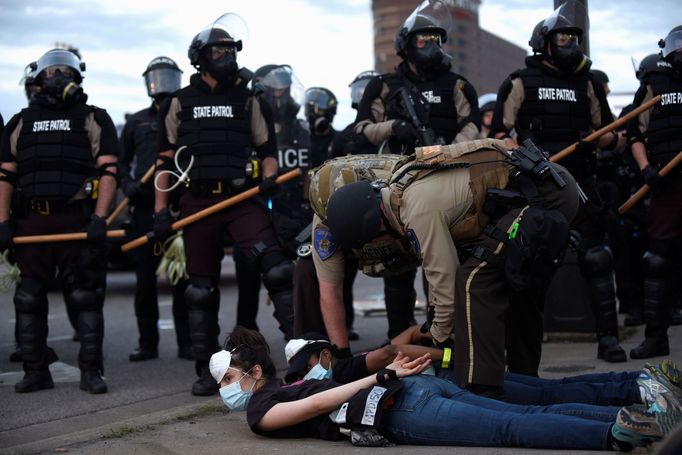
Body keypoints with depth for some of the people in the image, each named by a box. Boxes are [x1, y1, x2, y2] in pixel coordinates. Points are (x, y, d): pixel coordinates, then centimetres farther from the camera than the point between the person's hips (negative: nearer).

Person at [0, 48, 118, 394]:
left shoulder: (94, 119, 9)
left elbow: (108, 171, -1)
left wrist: (99, 218, -13)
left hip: (78, 219, -3)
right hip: (30, 221, 3)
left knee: (86, 297, -2)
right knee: (29, 299, 5)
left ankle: (90, 371, 4)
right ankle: (36, 371, 14)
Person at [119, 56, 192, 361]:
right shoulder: (137, 122, 15)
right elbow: (121, 161, 17)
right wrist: (127, 184, -2)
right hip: (145, 208, 2)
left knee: (183, 280, -1)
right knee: (145, 281, 4)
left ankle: (187, 344, 6)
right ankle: (147, 344, 14)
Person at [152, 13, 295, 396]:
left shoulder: (250, 100, 11)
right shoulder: (179, 103, 10)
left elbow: (267, 148, 15)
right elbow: (165, 159, 10)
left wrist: (269, 176, -7)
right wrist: (161, 210, 4)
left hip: (242, 197, 0)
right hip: (197, 202, 1)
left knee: (274, 264, -21)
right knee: (202, 289, 5)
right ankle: (207, 371, 14)